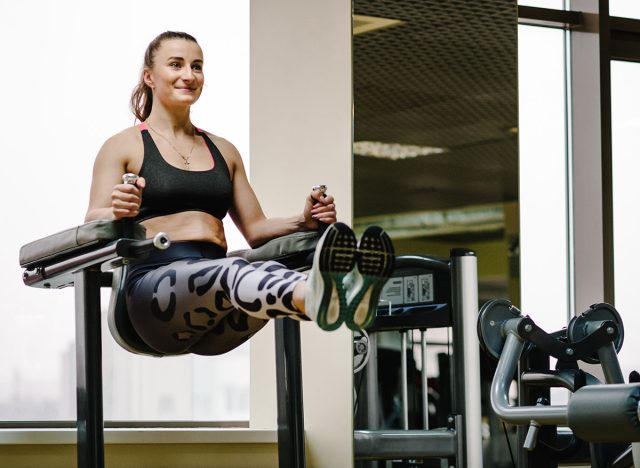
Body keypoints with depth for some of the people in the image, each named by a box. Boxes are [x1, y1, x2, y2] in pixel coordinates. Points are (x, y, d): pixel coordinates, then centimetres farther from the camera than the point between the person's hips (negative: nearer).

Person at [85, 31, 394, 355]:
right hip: (156, 286, -5)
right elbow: (92, 227, 1)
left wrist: (304, 221, 3)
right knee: (232, 273, -40)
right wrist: (118, 213, -25)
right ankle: (317, 298, -73)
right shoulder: (123, 146, 12)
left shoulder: (224, 151, 27)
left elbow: (255, 229, 25)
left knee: (268, 273, -34)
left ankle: (342, 299, -68)